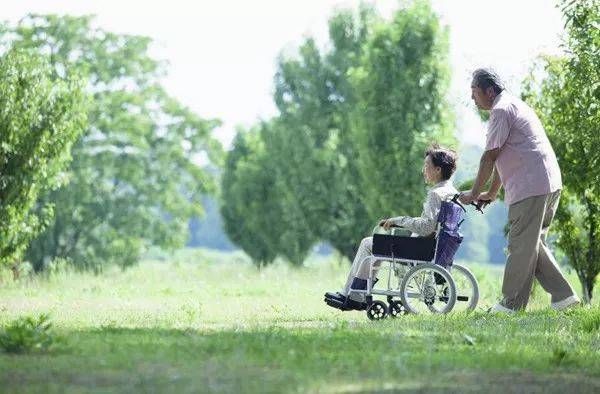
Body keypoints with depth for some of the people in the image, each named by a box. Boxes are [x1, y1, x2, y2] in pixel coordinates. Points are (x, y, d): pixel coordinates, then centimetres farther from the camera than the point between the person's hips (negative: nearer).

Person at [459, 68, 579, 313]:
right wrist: (492, 193, 30)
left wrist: (474, 193, -2)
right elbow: (502, 158, 28)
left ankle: (512, 304, 0)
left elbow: (490, 157, -10)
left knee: (522, 246, -5)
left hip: (531, 188, -10)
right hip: (551, 185, 10)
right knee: (534, 245, 13)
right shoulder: (515, 106, 24)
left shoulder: (501, 110, -8)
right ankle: (563, 295, 9)